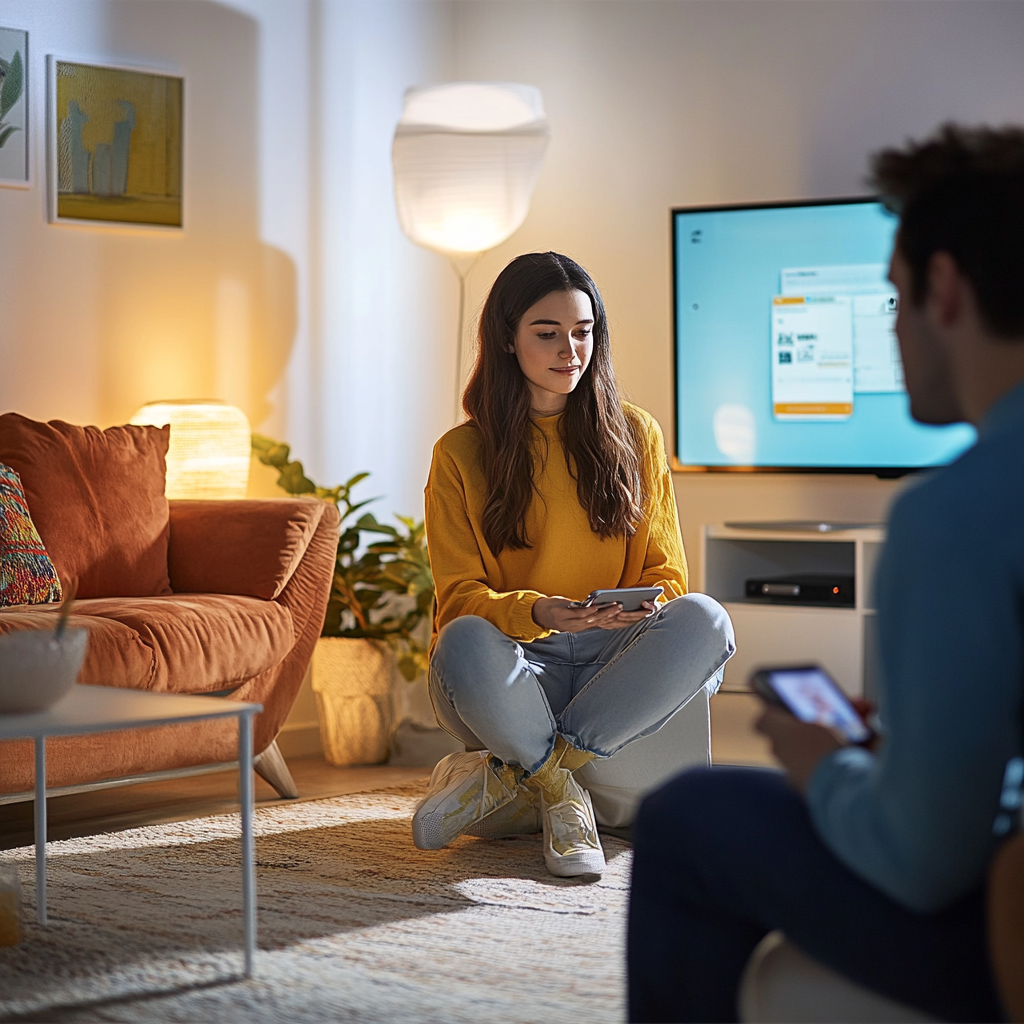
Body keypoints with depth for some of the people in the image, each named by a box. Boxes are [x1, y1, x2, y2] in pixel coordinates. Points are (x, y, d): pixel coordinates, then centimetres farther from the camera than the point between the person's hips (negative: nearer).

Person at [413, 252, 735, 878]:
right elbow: (460, 597, 0)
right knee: (464, 644, -39)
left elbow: (666, 574, 12)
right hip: (516, 664, -3)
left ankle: (510, 780, -23)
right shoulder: (461, 455, 6)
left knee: (704, 621, -31)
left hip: (610, 661, 3)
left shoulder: (636, 436, 12)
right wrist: (536, 612, -23)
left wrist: (646, 607, -14)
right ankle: (561, 792, -15)